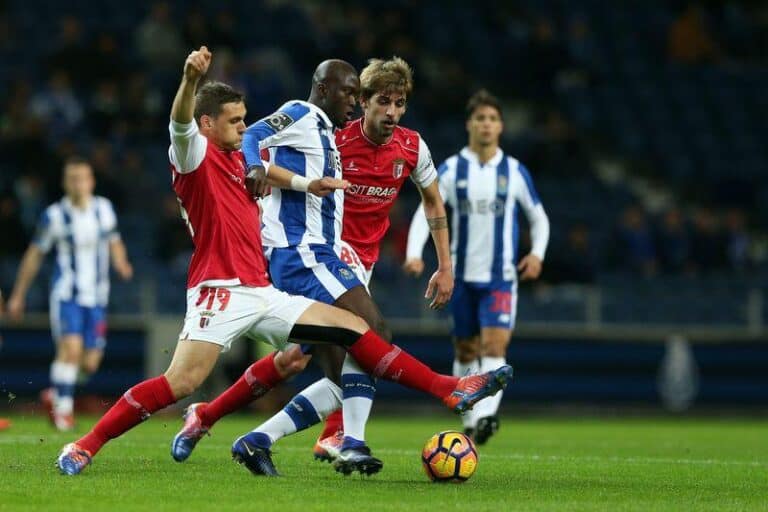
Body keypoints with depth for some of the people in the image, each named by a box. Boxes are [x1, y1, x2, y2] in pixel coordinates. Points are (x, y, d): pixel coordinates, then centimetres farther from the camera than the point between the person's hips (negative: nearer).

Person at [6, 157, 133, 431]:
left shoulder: (104, 209, 4)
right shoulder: (54, 215, -6)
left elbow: (114, 242, 18)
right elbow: (34, 254, 4)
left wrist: (121, 263, -4)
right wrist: (18, 295, 8)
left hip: (96, 297, 4)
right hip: (66, 294, -4)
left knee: (90, 364, 2)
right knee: (71, 348, -23)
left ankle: (55, 393, 27)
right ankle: (63, 409, -13)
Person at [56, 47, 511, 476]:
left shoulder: (237, 158, 19)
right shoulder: (195, 155, -5)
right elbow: (181, 122, -27)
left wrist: (304, 184, 27)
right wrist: (191, 79, -47)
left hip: (262, 293, 8)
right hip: (221, 292, -8)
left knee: (354, 329, 4)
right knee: (180, 383, -23)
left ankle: (451, 390, 5)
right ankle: (84, 447, -13)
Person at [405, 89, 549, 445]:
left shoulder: (515, 172, 2)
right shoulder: (451, 170, 0)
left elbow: (538, 217, 13)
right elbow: (425, 213, -4)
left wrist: (537, 253, -4)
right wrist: (414, 254, -20)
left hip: (500, 276, -1)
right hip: (462, 275, 1)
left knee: (495, 345, -18)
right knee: (466, 351, 9)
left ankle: (486, 415, -29)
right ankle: (470, 421, 22)